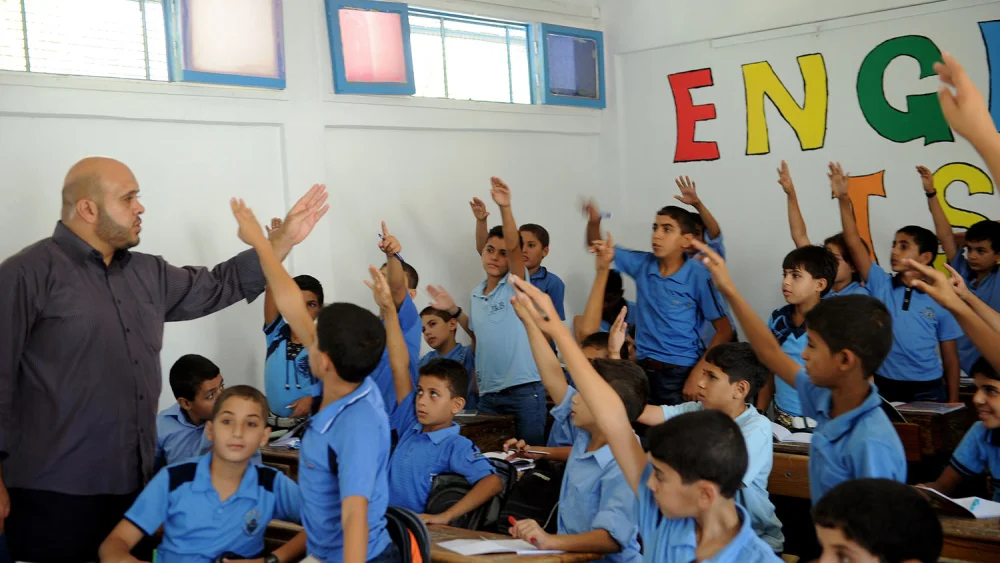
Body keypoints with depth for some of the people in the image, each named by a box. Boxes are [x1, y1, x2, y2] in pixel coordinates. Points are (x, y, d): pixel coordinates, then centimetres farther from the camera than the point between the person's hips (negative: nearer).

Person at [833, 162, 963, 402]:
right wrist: (843, 199, -16)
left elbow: (950, 357, 4)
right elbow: (854, 244, -8)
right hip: (884, 387, 1)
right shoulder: (881, 285, 2)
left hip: (927, 391, -1)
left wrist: (952, 404, 1)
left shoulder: (940, 301, 0)